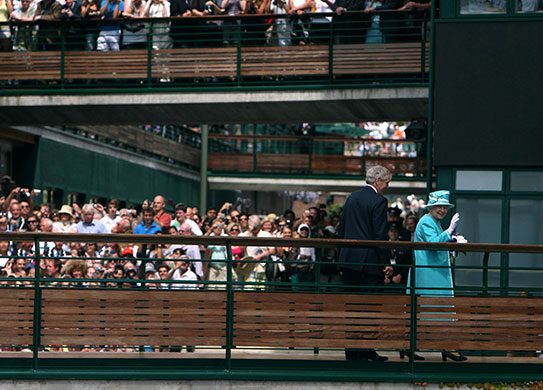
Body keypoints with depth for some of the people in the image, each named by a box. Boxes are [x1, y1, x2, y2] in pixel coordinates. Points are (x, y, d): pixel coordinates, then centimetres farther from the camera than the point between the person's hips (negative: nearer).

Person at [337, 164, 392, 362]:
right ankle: (364, 352, -2)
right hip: (369, 262, -7)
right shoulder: (378, 201, -10)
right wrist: (386, 263, -10)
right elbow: (381, 235, -14)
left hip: (348, 259, 7)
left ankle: (351, 352, 14)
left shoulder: (352, 197, 13)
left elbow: (341, 231, 16)